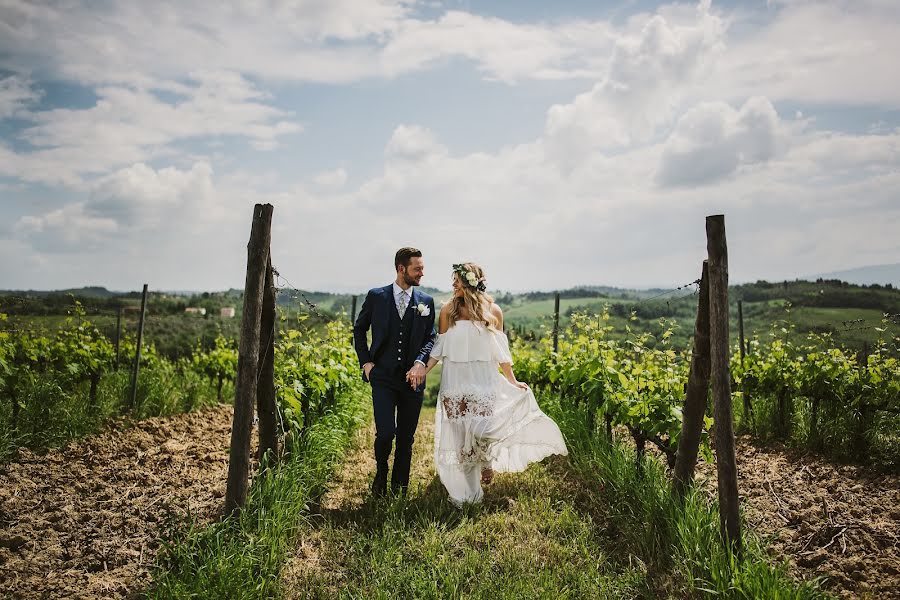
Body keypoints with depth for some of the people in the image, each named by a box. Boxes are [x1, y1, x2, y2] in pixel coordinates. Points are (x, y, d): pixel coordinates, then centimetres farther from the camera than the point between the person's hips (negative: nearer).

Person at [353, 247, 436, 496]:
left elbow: (430, 338, 7)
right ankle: (381, 473, 21)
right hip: (383, 376, -2)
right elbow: (359, 329, 13)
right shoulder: (376, 296, 2)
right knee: (385, 433, -11)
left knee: (406, 437, 8)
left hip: (412, 377, 2)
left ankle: (399, 487, 26)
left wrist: (420, 362, -11)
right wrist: (365, 361, 3)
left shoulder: (426, 302, 6)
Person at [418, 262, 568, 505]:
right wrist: (423, 371, -8)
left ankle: (487, 461, 26)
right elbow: (439, 348, 5)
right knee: (456, 437, 2)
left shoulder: (492, 311, 1)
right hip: (455, 382, 1)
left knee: (481, 430, -11)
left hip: (483, 382, -1)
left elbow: (500, 351, 8)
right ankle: (462, 493, 20)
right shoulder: (448, 310, 2)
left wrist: (512, 381, 9)